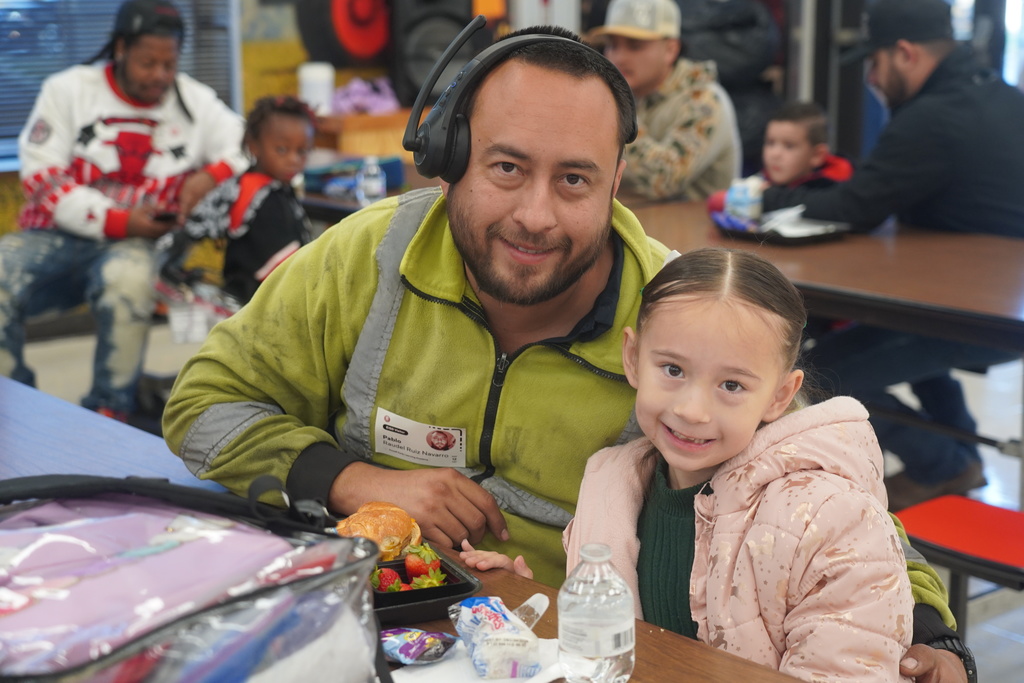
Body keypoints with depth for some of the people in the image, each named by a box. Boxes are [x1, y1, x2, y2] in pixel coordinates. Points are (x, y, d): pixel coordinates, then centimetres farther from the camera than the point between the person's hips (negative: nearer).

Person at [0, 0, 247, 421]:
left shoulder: (197, 104, 5)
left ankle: (108, 411, -21)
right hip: (57, 235, 1)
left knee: (128, 276, -37)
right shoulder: (67, 90, 2)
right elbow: (42, 178, -4)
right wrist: (117, 220, -15)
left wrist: (209, 177, -17)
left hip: (135, 244, -1)